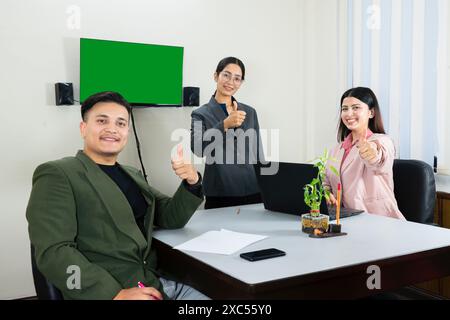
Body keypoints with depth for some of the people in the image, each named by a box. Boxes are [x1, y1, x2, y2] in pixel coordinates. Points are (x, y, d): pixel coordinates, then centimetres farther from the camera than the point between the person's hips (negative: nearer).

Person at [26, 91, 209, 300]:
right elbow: (53, 252, -13)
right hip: (104, 293, -6)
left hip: (156, 284, 6)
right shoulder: (57, 174, -4)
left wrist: (192, 182, -1)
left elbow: (171, 218, 18)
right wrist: (116, 294, -22)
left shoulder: (133, 175, 17)